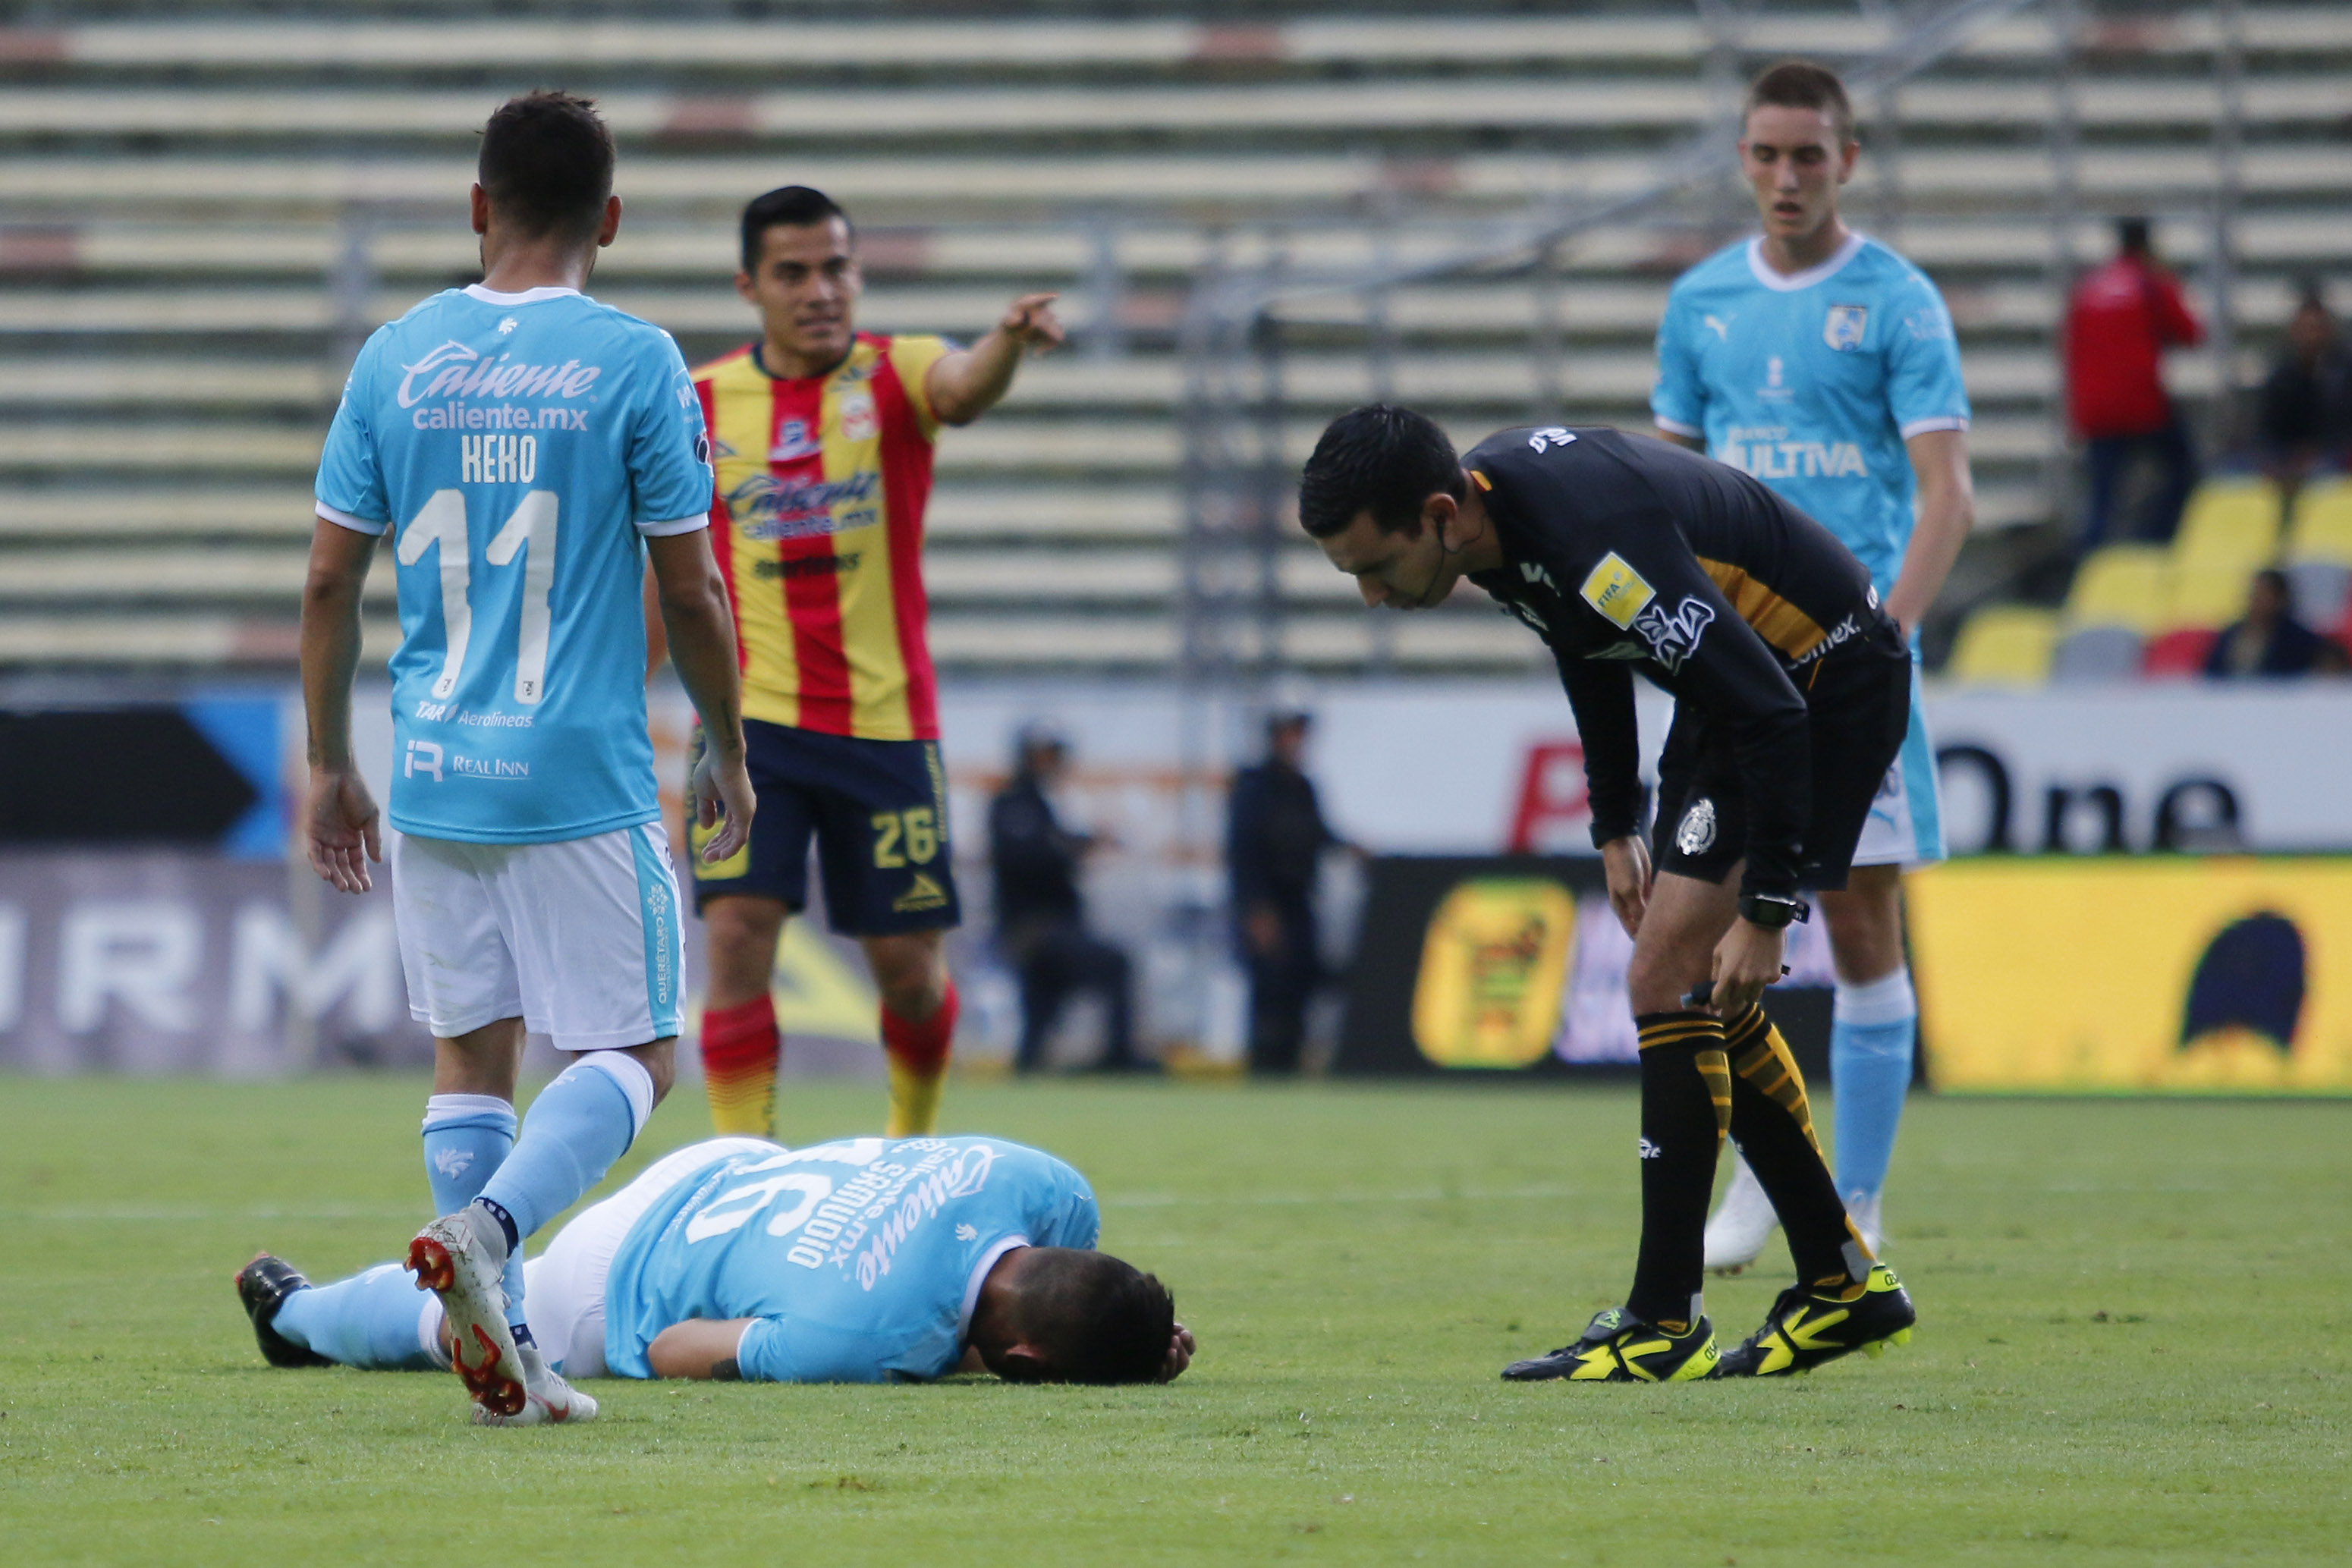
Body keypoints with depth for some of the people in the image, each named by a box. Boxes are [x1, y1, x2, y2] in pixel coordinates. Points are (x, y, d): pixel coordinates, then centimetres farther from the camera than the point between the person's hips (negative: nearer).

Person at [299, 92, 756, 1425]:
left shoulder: (397, 358, 4)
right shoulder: (634, 363, -7)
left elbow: (330, 581, 5)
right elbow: (690, 587, -5)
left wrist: (330, 766, 15)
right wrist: (729, 750, 10)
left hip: (435, 773, 4)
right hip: (584, 776, -4)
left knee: (472, 1052, 13)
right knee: (634, 1053, 4)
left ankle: (503, 1352, 7)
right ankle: (487, 1224, -22)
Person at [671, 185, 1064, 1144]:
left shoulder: (894, 375, -3)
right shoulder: (697, 406, 3)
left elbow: (964, 388, -29)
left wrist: (1008, 342, -52)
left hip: (885, 722, -1)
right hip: (752, 721, 1)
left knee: (908, 963, 5)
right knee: (736, 932, -15)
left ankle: (914, 1138, 33)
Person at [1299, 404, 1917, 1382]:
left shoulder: (1598, 543, -35)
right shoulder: (1493, 502, -7)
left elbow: (1771, 712, -31)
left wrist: (1766, 911, -27)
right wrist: (1615, 828, 16)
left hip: (1827, 685, -9)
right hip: (1739, 686, 9)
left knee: (1669, 979, -13)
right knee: (1706, 1005, 11)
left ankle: (1664, 1325, -9)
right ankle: (1843, 1285, 22)